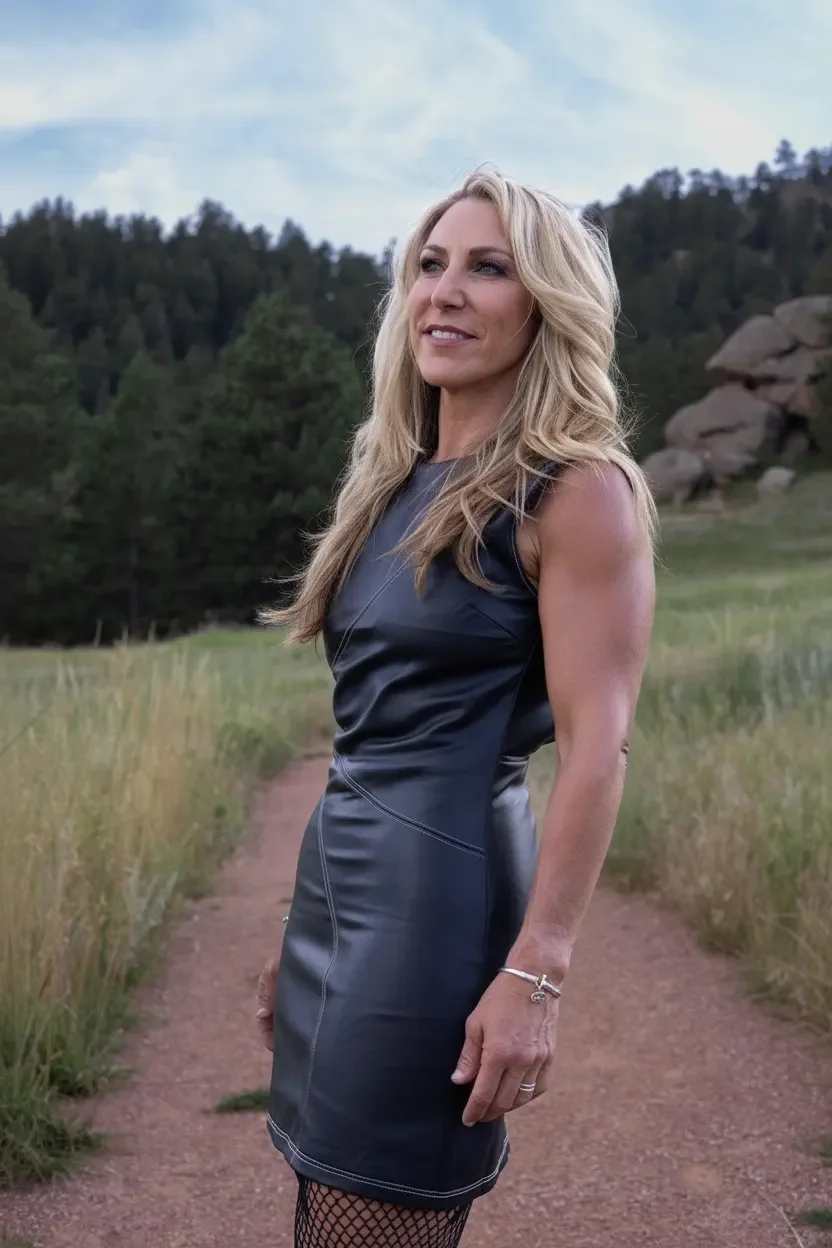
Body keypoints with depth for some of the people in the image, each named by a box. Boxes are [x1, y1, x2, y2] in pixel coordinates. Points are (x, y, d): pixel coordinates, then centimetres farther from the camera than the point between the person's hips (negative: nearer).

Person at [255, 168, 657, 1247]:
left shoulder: (574, 491, -9)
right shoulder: (397, 481, 13)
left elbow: (597, 748, -15)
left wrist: (534, 974, -21)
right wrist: (304, 938, 18)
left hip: (445, 885, -8)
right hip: (341, 884, 8)